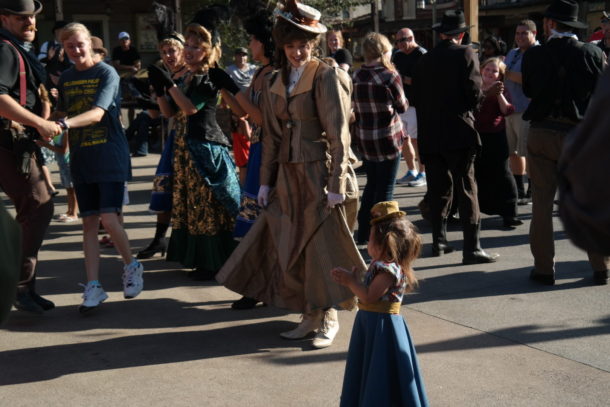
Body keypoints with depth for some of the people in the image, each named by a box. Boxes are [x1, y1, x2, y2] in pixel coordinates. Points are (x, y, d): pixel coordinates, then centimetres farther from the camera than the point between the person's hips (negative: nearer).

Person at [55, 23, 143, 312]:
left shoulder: (107, 73, -8)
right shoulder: (65, 79, 10)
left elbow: (97, 113, -22)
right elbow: (62, 114, 16)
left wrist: (65, 123, -37)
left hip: (110, 156, -5)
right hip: (81, 159, 5)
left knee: (109, 219, -12)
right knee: (89, 223, 3)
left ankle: (131, 267, 13)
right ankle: (93, 287, 7)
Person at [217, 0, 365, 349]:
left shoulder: (327, 77, -8)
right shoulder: (276, 82, 10)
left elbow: (338, 136, -12)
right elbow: (272, 137, 13)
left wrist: (337, 184, -16)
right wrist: (266, 181, 9)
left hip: (319, 174, -6)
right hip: (288, 176, 6)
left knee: (324, 244, -1)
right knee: (292, 245, 7)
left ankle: (329, 318, 14)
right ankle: (311, 316, 20)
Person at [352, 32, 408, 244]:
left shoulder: (356, 76, 1)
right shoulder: (390, 76, -13)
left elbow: (355, 108, 6)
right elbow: (402, 107, -2)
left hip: (364, 138, 5)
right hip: (388, 138, -5)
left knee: (371, 184, 20)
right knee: (385, 188, 4)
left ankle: (363, 233, 25)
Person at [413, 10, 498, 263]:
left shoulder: (424, 61, 7)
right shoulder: (465, 54, -5)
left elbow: (417, 97, 8)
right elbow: (474, 94, -11)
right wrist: (469, 107, 9)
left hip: (429, 135, 5)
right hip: (458, 132, -4)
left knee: (438, 190, 13)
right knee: (466, 190, -2)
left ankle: (439, 241, 19)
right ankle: (472, 249, -4)